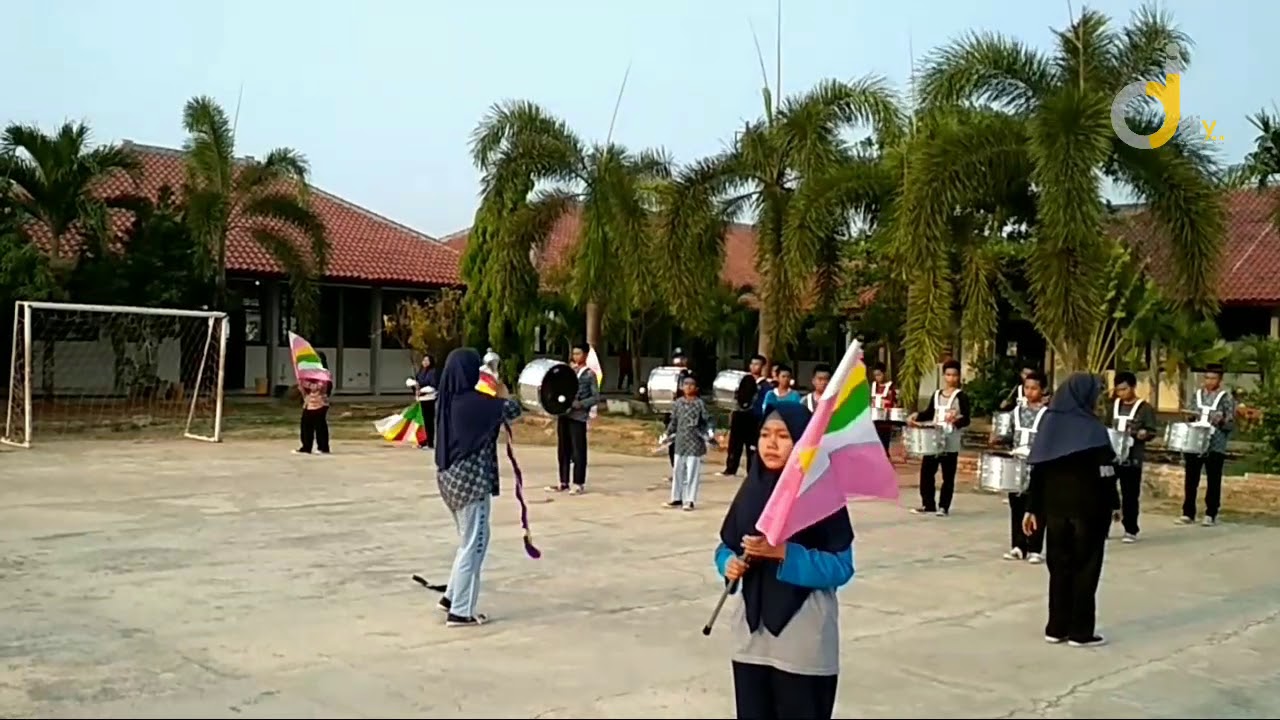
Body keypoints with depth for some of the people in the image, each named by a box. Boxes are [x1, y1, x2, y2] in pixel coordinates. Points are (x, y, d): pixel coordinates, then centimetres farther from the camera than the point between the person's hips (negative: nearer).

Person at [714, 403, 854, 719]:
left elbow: (841, 567, -13)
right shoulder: (752, 489, 5)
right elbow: (726, 545, 13)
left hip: (804, 641, -5)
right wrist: (730, 563, -9)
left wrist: (784, 553, -23)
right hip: (752, 633, 5)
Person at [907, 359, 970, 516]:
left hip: (951, 444, -5)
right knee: (926, 472, 7)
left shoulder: (961, 396, -5)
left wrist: (957, 420, -32)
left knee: (948, 477, 1)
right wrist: (917, 416, 4)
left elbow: (966, 420, -12)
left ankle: (943, 507, 9)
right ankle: (928, 504, 18)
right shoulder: (936, 395, 12)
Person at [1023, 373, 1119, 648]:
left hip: (1055, 506, 5)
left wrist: (1033, 508, 8)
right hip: (1089, 507, -5)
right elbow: (1106, 472, -12)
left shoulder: (1049, 424, 4)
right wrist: (1114, 504, 0)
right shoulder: (1092, 428, -11)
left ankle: (1056, 627, 14)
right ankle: (1081, 631, 7)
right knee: (1085, 567, 4)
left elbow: (1037, 470, 4)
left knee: (1059, 566, 11)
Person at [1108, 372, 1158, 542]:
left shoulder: (1145, 408, -3)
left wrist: (1143, 434, -25)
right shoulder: (1114, 405, 12)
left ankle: (1130, 530, 9)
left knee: (1130, 495, 0)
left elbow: (1152, 432, -6)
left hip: (1132, 458, -4)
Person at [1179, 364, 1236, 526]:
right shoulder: (1196, 395, 9)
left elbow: (1231, 425, -7)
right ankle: (1188, 513, 10)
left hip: (1215, 447, -3)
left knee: (1213, 482, 2)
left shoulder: (1226, 398, -2)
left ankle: (1211, 515, 9)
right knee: (1191, 480, 4)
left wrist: (1221, 421, -23)